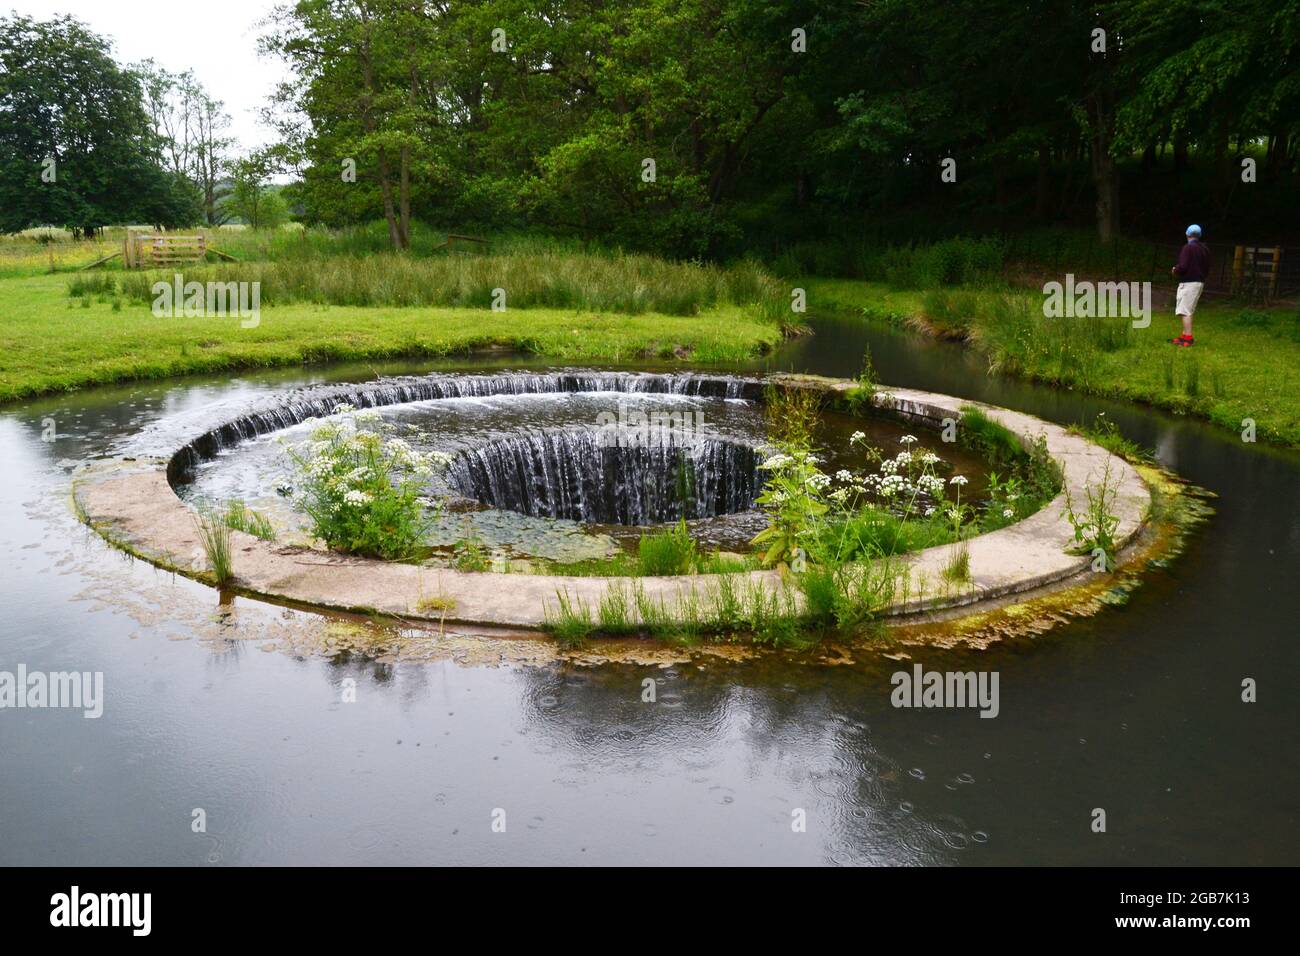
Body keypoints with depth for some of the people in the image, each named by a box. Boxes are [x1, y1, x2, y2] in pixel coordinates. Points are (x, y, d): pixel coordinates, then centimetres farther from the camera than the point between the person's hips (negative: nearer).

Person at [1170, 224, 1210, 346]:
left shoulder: (1188, 248, -14)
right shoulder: (1205, 249, 13)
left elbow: (1183, 266, -21)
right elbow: (1207, 268, 18)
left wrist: (1175, 270, -2)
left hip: (1188, 283, -9)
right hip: (1200, 282, 9)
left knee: (1184, 311, -9)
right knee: (1188, 311, 16)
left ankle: (1188, 337, -14)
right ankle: (1185, 335, 20)